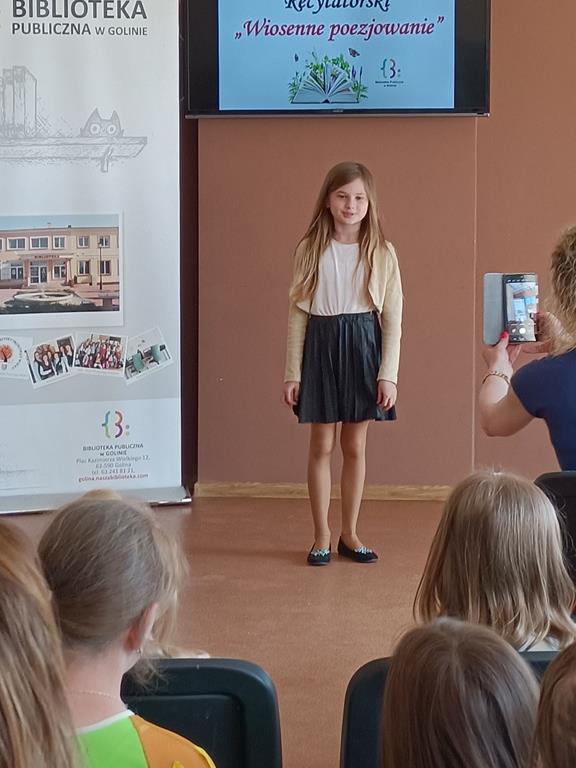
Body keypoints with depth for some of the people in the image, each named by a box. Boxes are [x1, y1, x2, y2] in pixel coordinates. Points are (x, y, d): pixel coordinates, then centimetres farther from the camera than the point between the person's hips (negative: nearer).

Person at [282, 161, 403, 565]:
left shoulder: (382, 253, 0)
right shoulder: (310, 250, 1)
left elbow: (393, 318, 0)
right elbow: (298, 312, 2)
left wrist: (389, 374, -6)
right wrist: (292, 372, 0)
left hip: (363, 345, 0)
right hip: (321, 344, 0)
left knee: (355, 446, 8)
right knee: (322, 445, 5)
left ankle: (350, 533, 20)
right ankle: (322, 535, 14)